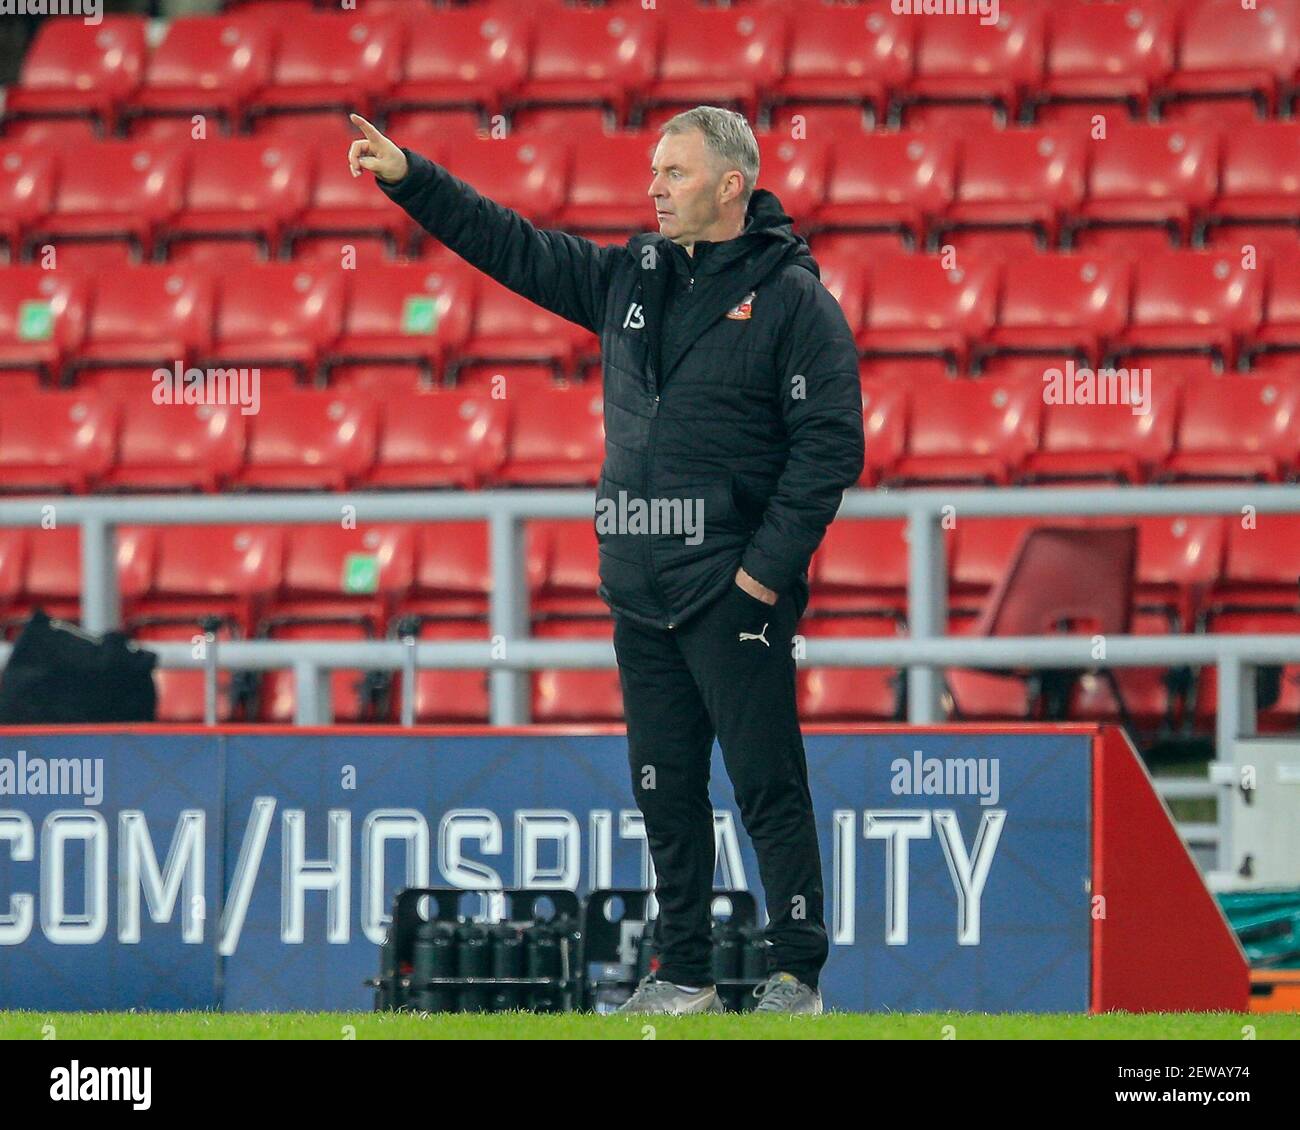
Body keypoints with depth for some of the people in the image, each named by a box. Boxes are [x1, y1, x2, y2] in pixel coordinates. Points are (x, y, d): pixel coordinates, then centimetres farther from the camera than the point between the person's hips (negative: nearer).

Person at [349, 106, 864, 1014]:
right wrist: (408, 177, 10)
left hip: (735, 591, -7)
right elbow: (514, 248, 18)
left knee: (768, 786, -5)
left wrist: (769, 565, -15)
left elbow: (831, 443, -10)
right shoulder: (629, 278, 14)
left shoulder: (793, 297, -5)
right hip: (639, 591, 7)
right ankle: (684, 975, 14)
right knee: (666, 791, 9)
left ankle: (797, 973, -1)